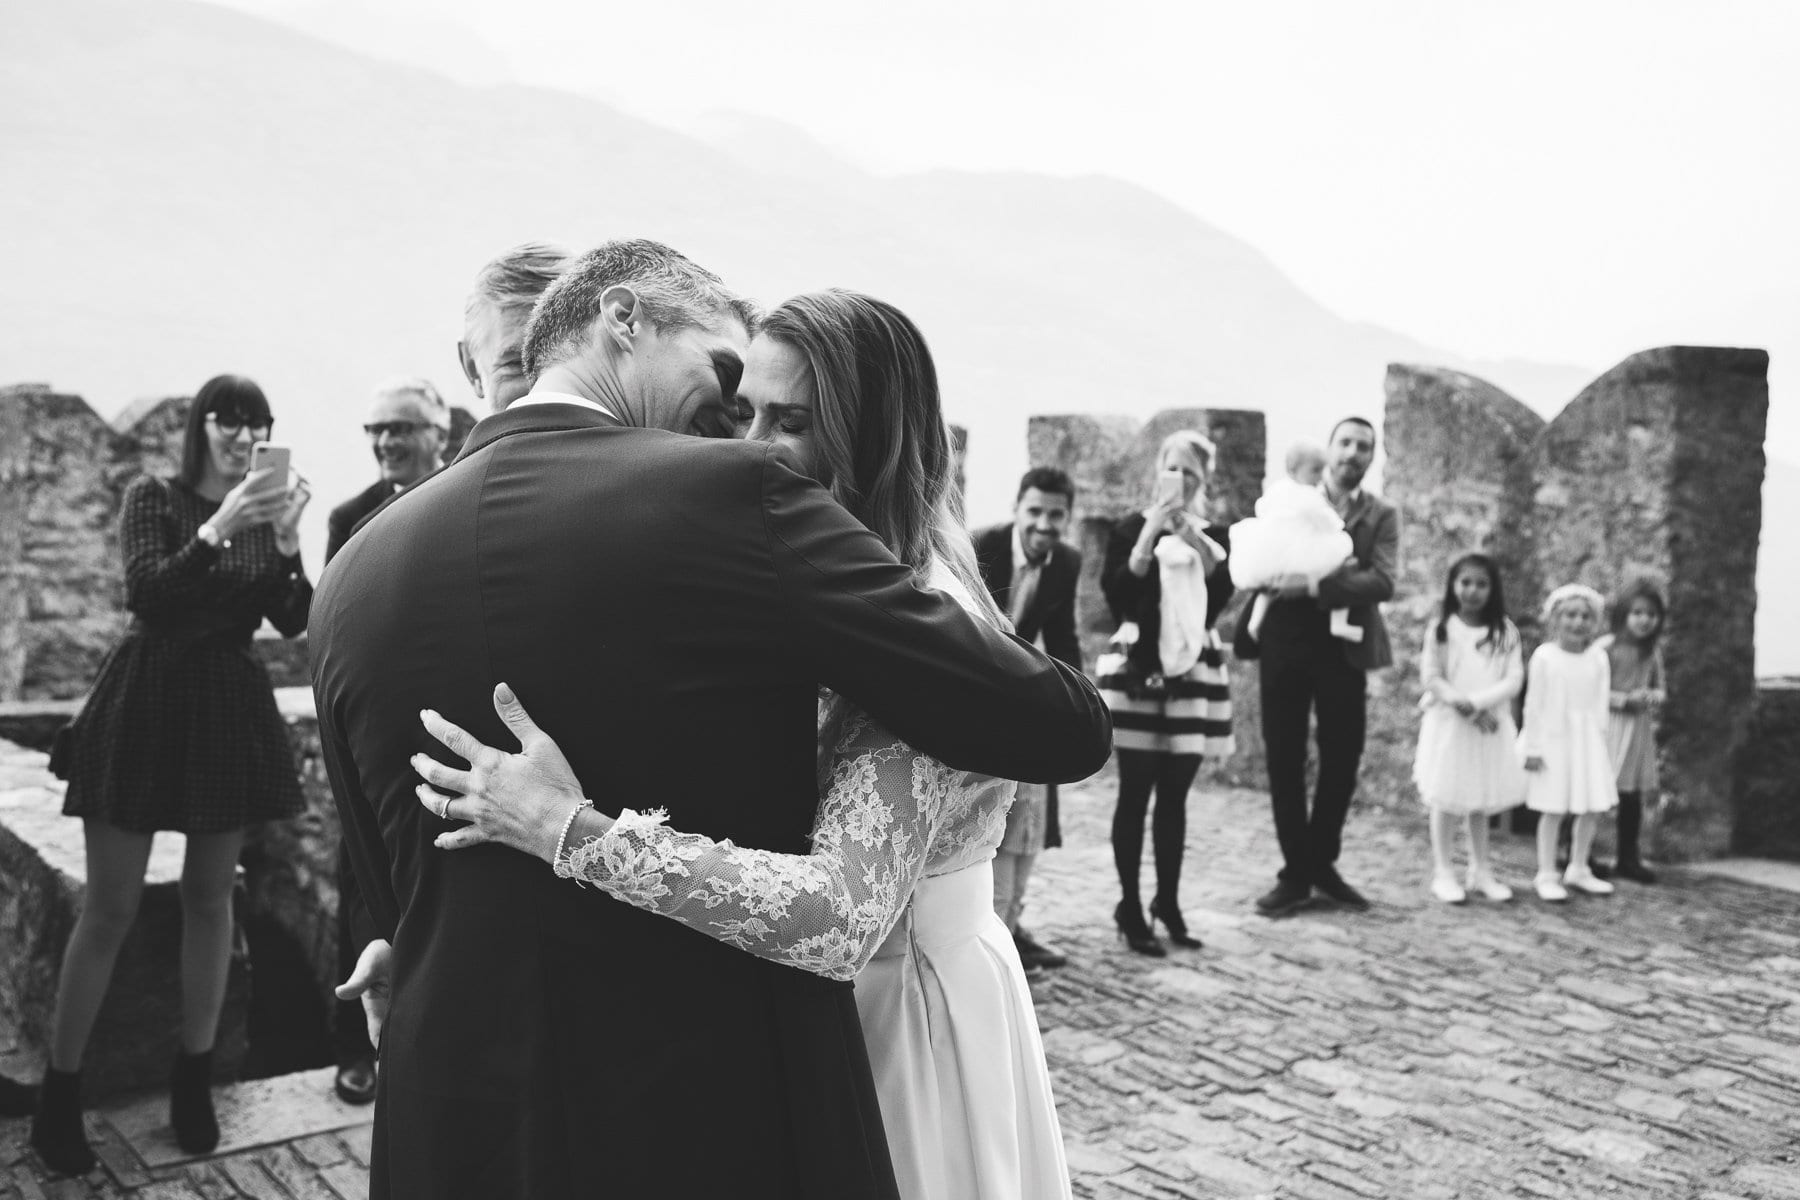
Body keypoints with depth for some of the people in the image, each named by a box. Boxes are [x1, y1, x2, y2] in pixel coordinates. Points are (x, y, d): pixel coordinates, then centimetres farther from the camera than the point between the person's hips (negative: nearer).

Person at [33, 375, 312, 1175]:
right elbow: (147, 595, -16)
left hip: (231, 712, 4)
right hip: (147, 704, -3)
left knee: (210, 894, 9)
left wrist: (288, 540, -19)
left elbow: (293, 621, -3)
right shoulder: (154, 497, -2)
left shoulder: (265, 509, 7)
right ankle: (58, 1094, 9)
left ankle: (194, 1077, 21)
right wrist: (218, 528, -26)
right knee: (110, 905, -1)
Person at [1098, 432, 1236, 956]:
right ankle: (1130, 908, 3)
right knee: (1136, 792, -3)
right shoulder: (1131, 529, 3)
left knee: (1175, 795, 6)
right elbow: (1115, 592, -10)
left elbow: (1221, 594, -5)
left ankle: (1168, 903, 16)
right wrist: (1150, 535, -17)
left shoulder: (1216, 535, 11)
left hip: (1194, 675, 3)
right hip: (1137, 672, -3)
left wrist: (1195, 539, -17)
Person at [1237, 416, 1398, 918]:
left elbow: (1382, 582, -10)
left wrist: (1315, 585, -22)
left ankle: (1323, 862, 23)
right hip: (1286, 643, 0)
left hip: (1343, 647, 1)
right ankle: (1295, 872, 11)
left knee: (1342, 759, 6)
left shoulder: (1381, 515, 6)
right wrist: (1339, 569, -15)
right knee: (1285, 759, 2)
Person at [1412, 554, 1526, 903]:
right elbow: (1431, 677, -6)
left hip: (1492, 724, 2)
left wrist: (1476, 702, -16)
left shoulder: (1505, 631, 3)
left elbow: (1514, 680, -4)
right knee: (1447, 799, 1)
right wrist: (1461, 706, -16)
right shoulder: (1441, 628, -3)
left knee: (1482, 801, 10)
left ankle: (1481, 871, 21)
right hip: (1448, 724, -2)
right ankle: (1443, 872, 9)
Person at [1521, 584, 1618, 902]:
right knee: (1553, 810, -2)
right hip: (1553, 740, -4)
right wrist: (1533, 748, -7)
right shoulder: (1544, 656, -8)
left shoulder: (1598, 657, 3)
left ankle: (1578, 869, 25)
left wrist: (1600, 740, 4)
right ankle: (1546, 876, 9)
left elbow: (1601, 703, 7)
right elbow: (1534, 704, -6)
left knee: (1593, 809, 7)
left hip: (1588, 742, 4)